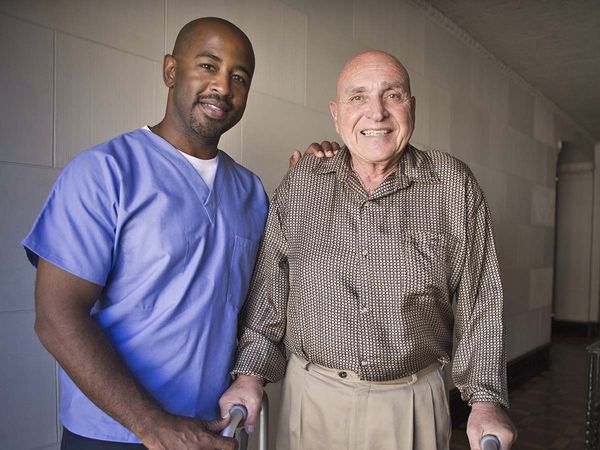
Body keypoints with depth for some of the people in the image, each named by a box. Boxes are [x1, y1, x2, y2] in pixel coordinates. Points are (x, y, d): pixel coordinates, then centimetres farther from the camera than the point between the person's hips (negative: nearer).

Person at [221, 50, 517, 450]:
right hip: (311, 398, 1)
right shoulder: (299, 185, -2)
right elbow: (268, 289, 3)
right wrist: (250, 374, -2)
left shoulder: (454, 185, -5)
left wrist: (486, 400, -6)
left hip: (413, 403, 0)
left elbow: (478, 302, -2)